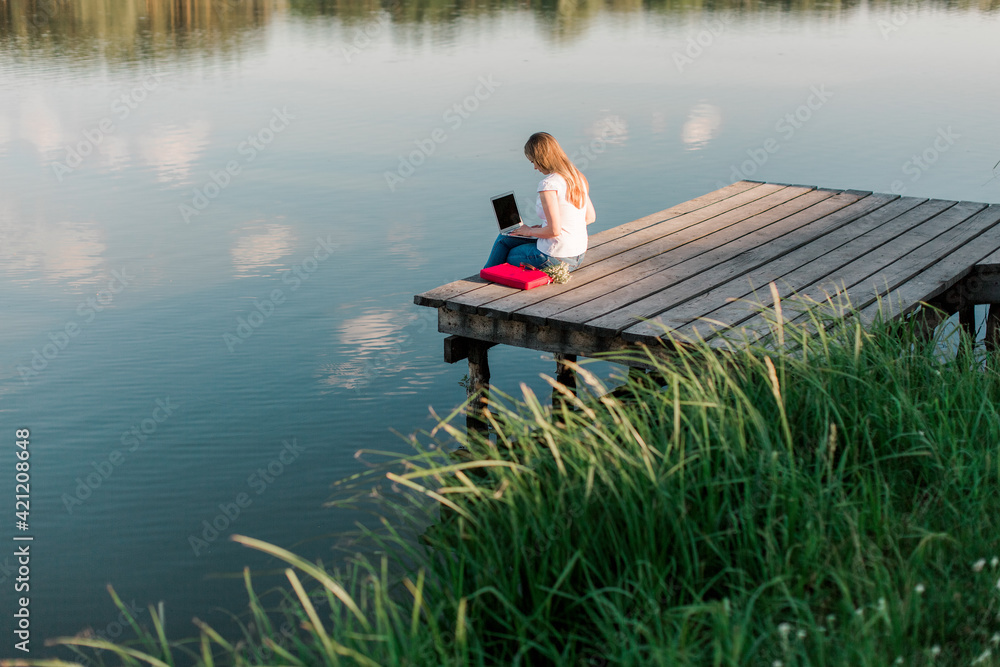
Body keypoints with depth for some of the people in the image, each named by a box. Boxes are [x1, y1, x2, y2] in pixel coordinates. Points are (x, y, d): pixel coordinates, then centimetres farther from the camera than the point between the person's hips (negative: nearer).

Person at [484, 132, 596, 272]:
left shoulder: (548, 184, -22)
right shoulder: (578, 177, 4)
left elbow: (554, 230, -26)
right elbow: (590, 217, 12)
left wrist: (530, 231, -5)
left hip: (555, 259, -8)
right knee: (503, 239, 24)